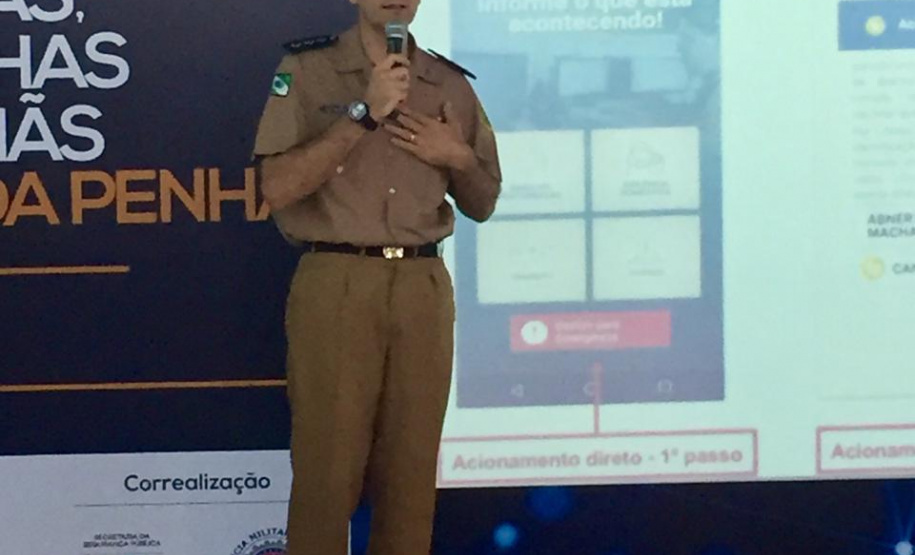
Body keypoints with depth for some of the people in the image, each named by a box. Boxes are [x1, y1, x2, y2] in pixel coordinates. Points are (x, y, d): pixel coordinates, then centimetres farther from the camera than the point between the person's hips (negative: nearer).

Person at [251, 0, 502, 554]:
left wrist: (459, 157, -3)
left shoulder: (451, 83, 12)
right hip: (335, 287, -3)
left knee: (411, 466, 7)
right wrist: (364, 113, -14)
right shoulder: (306, 69, 1)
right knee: (328, 464, -1)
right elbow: (279, 188, -10)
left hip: (423, 288, 4)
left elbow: (482, 204, 18)